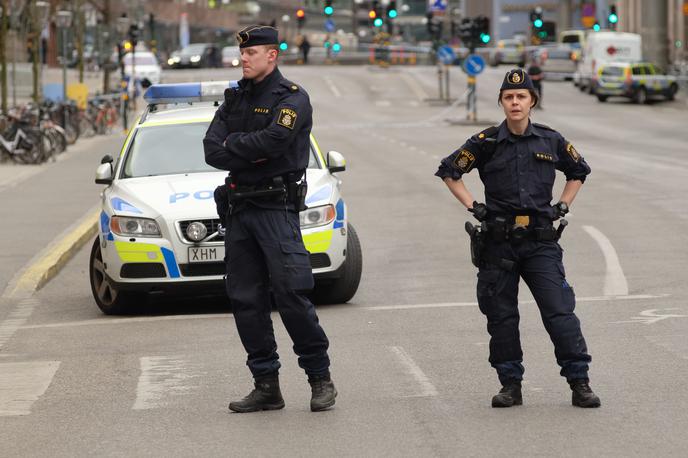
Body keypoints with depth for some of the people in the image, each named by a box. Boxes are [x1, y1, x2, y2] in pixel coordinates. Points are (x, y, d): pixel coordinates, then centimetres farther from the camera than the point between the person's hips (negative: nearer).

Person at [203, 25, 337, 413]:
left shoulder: (292, 99, -5)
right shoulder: (235, 99, 16)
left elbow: (273, 141, -22)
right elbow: (212, 151, 4)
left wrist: (231, 146, -7)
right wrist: (252, 154, -11)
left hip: (276, 208, -7)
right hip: (239, 208, 7)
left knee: (290, 294, -12)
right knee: (246, 300, 4)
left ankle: (321, 378, 0)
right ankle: (267, 387, 9)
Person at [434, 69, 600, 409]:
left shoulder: (551, 141, 5)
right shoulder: (486, 143, 1)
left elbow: (578, 171, 23)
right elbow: (449, 171, 12)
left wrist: (562, 206, 11)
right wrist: (473, 206, 4)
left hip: (541, 241, 0)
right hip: (498, 243, 0)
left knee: (559, 311, -7)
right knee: (501, 316, 4)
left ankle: (579, 382, -4)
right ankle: (510, 385, 14)